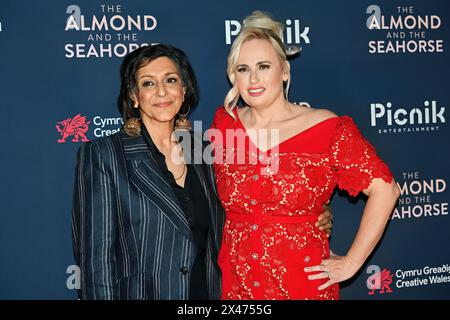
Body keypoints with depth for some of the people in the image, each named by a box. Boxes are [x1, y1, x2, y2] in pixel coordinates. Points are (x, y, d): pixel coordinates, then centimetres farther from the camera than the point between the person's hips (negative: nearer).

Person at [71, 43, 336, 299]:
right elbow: (96, 258, -12)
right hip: (136, 293, -4)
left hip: (206, 291, 4)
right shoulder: (101, 155, -9)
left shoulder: (201, 153, 5)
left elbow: (220, 233, 12)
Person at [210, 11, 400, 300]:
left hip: (303, 284, -3)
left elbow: (385, 189, -10)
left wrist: (351, 263, -10)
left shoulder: (326, 128, -11)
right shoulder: (225, 124, 0)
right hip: (235, 283, 3)